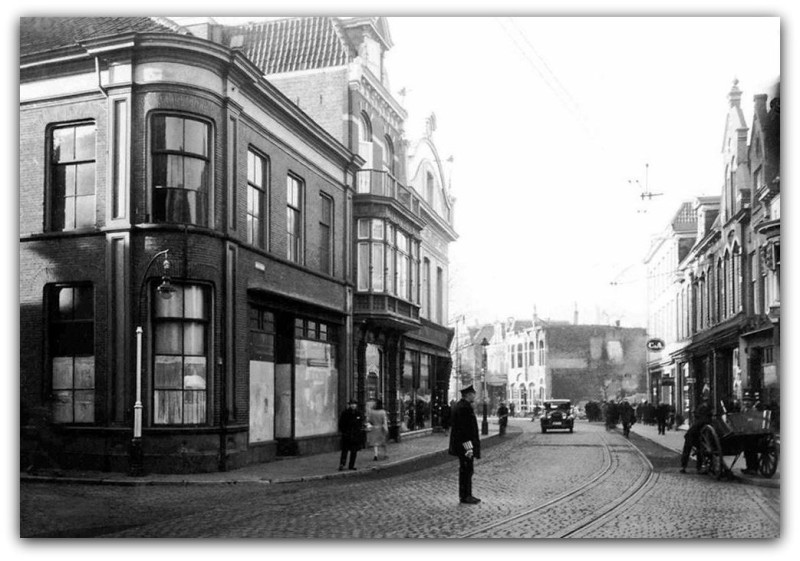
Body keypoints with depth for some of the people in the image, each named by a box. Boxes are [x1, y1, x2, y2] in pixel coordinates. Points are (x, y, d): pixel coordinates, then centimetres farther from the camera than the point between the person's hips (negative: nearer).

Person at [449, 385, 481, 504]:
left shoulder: (459, 406, 14)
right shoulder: (464, 407, -19)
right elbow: (464, 428, -23)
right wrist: (468, 446, -22)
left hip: (459, 444, 11)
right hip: (466, 445, -11)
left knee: (465, 471, 15)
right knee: (467, 471, -3)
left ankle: (465, 495, 22)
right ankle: (465, 496, 3)